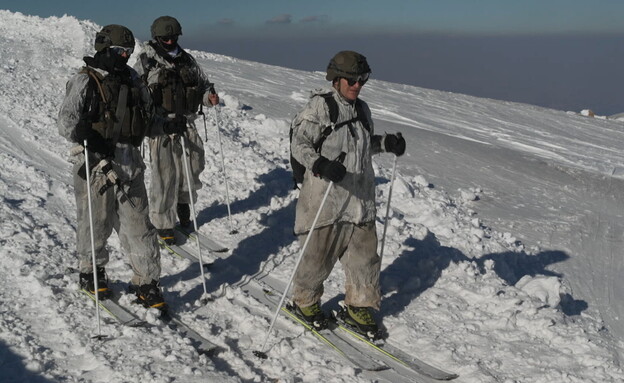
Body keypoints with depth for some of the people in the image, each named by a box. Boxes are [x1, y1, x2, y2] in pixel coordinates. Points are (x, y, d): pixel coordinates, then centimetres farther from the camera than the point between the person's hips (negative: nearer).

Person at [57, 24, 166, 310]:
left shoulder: (131, 78, 13)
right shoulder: (85, 81, -6)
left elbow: (147, 110, 29)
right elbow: (67, 121, -16)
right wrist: (87, 140, -30)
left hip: (129, 163, 5)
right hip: (96, 163, -4)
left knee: (138, 224, 3)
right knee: (96, 223, 8)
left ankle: (146, 281, 10)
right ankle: (92, 272, 30)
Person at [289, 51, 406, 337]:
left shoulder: (361, 109, 11)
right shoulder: (319, 106, -10)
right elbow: (298, 144, -13)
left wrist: (387, 142, 5)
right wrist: (321, 165, -30)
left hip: (360, 199, 6)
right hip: (326, 198, -6)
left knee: (364, 255, 10)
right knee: (319, 255, 5)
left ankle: (358, 307, 28)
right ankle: (305, 302, 29)